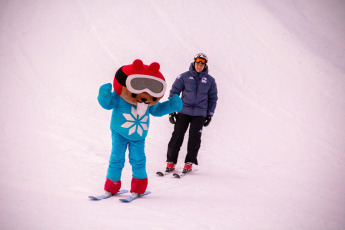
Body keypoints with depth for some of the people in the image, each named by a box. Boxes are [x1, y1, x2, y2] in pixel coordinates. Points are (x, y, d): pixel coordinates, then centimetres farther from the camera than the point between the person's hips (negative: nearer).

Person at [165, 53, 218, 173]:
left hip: (200, 114, 1)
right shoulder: (184, 77, 1)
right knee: (177, 135, -4)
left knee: (195, 137, -4)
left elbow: (213, 98, 16)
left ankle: (189, 162, 7)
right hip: (184, 111, -1)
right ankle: (171, 162, 5)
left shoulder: (210, 80, 6)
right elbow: (174, 92, 7)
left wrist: (210, 114, 11)